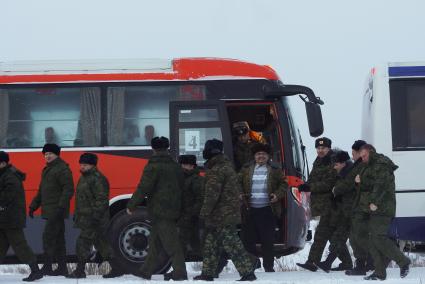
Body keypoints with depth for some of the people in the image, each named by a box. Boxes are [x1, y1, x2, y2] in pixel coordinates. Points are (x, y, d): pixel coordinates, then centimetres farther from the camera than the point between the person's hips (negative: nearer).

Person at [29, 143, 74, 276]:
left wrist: (61, 207, -25)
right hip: (50, 211, 10)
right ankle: (62, 268, 15)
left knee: (48, 237, -13)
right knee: (58, 239, 11)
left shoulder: (62, 169, -10)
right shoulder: (47, 170, 20)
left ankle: (47, 267, -12)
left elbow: (68, 190, -18)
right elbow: (41, 191, 26)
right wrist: (33, 206, 21)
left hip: (57, 211, -10)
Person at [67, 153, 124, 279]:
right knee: (101, 244, 12)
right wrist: (77, 215, 24)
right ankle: (116, 268, 16)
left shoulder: (97, 179, -15)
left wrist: (95, 215, -26)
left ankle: (79, 271, -3)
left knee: (83, 242, -9)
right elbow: (81, 199, 26)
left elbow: (102, 200, -21)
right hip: (85, 219, 11)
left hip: (93, 220, -11)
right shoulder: (84, 178, 18)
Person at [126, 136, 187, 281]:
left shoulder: (153, 166, -11)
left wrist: (131, 206, -7)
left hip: (159, 211, -8)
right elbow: (180, 188, 19)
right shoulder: (176, 167, 13)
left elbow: (143, 188, -14)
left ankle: (180, 273, -12)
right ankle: (146, 271, 18)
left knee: (171, 244, -9)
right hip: (173, 211, 8)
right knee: (155, 242, 14)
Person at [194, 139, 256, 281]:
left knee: (232, 245, -10)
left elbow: (212, 194, -21)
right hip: (228, 214, 10)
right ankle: (207, 273, 21)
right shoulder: (226, 165, 17)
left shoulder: (217, 170, -17)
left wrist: (204, 213, -18)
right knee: (211, 244, 16)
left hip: (221, 216, -10)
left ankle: (248, 273, -11)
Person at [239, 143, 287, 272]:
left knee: (268, 240, 2)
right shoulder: (246, 169, 9)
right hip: (249, 209, 1)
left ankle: (268, 266, 10)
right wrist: (240, 194, -5)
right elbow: (238, 183, 12)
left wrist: (277, 195, -9)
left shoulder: (275, 170, 6)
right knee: (248, 238, 3)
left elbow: (283, 184, 7)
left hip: (268, 210, -1)